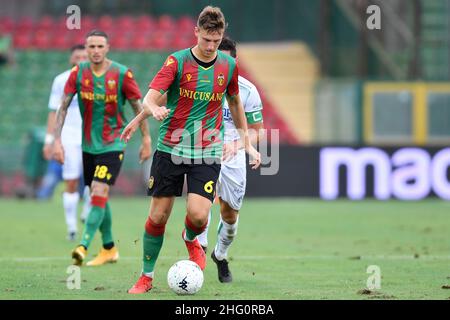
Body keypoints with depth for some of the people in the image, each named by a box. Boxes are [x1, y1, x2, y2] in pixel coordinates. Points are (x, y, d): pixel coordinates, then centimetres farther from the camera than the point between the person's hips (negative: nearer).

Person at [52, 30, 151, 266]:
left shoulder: (122, 74, -10)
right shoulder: (78, 73, -2)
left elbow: (138, 107, -1)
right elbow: (63, 107, -1)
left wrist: (146, 140, 2)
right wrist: (57, 140, -8)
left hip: (113, 145, -4)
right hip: (88, 145, 4)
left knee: (99, 194, -18)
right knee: (98, 198, 13)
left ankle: (83, 247, -23)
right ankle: (109, 249, 27)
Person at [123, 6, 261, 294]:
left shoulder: (228, 65, 4)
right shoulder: (177, 61, -6)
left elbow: (235, 102, 21)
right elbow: (151, 96, -15)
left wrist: (247, 143, 21)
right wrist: (153, 110, -39)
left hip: (208, 153, 1)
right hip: (171, 149, -1)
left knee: (198, 215, -16)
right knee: (158, 216, 0)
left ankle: (191, 239, 22)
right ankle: (147, 276, 18)